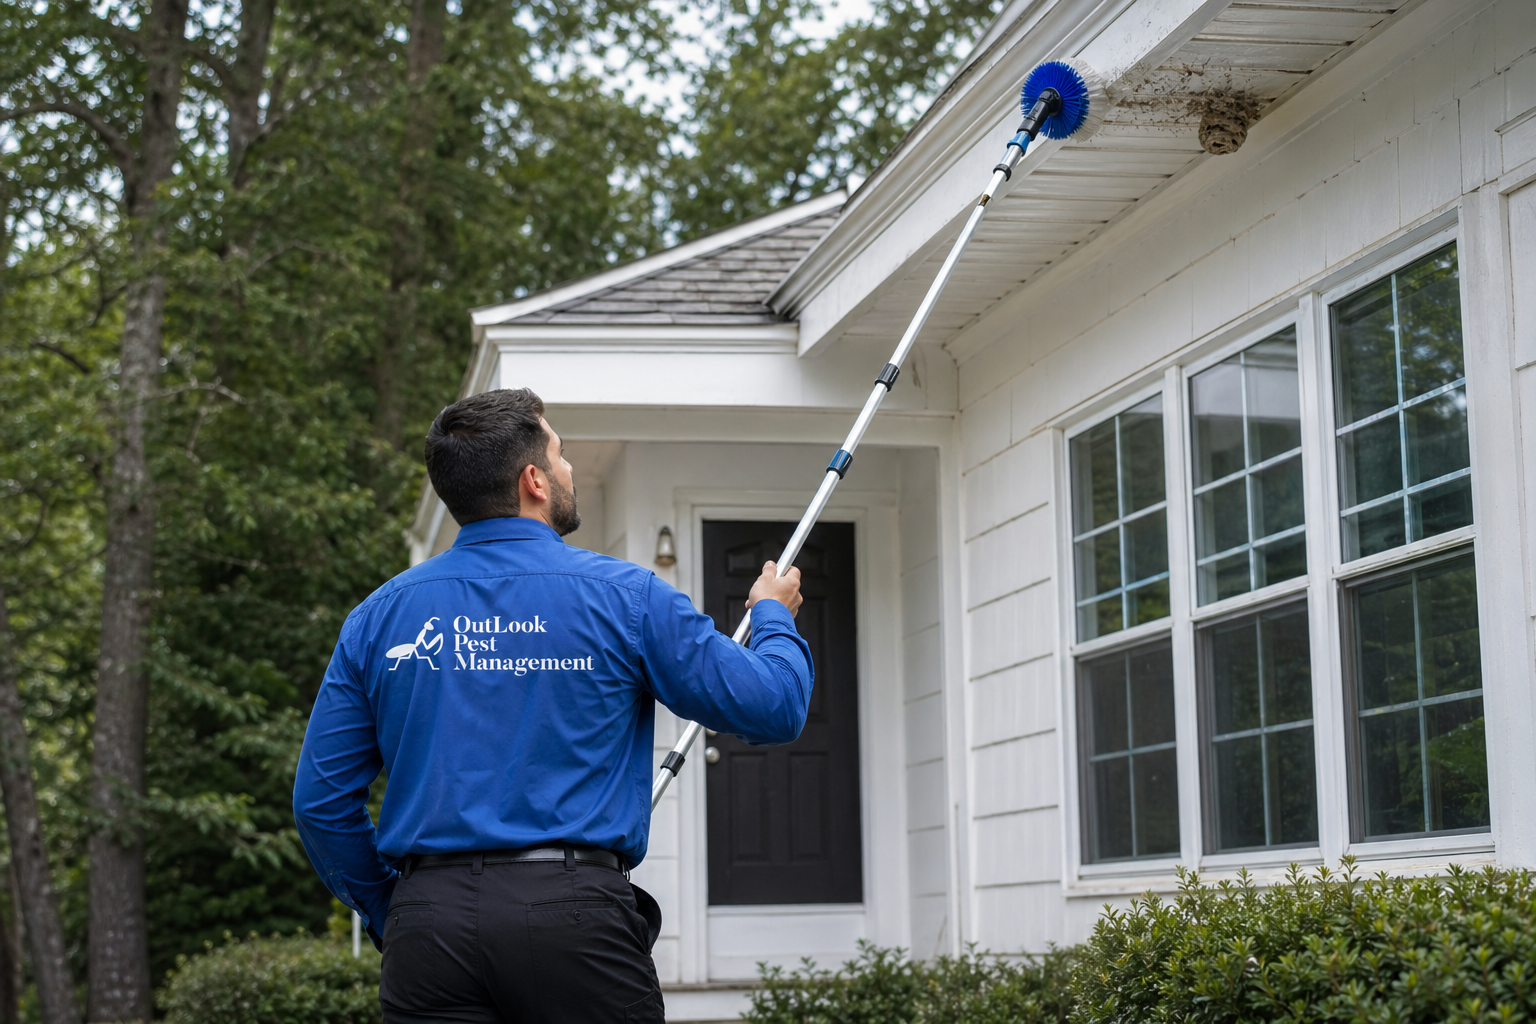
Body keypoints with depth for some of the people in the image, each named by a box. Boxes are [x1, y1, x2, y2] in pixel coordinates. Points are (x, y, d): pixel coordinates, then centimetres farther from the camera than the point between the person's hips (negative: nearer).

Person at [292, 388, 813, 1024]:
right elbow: (775, 708, 3)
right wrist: (773, 614, 24)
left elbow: (320, 801, 9)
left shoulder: (378, 616, 8)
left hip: (427, 925, 3)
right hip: (575, 914, -3)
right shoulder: (622, 596, 0)